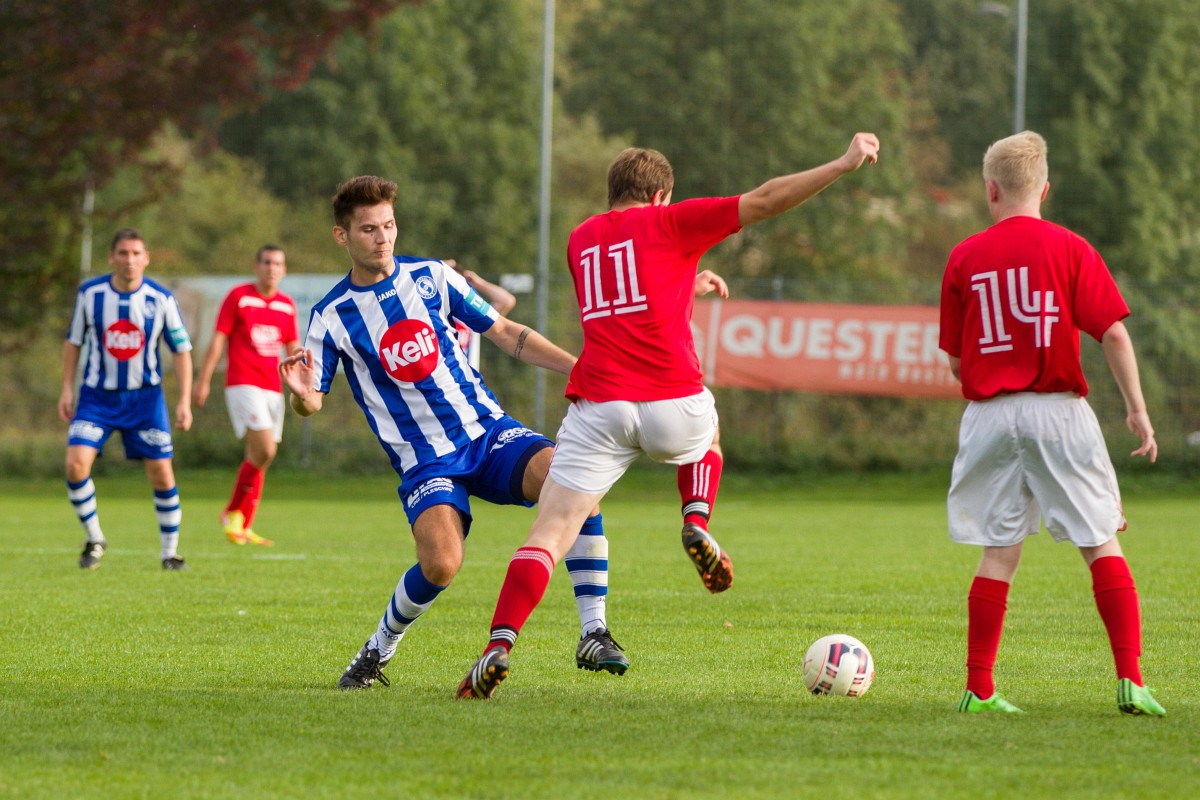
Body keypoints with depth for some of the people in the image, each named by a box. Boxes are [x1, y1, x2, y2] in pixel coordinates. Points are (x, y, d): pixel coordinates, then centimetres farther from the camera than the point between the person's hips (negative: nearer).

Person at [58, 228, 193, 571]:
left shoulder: (162, 299, -8)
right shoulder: (89, 293, -6)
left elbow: (181, 349, 1)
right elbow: (73, 340, 7)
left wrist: (185, 400, -5)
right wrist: (67, 389, 1)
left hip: (145, 397, 0)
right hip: (97, 396, 0)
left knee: (162, 475, -3)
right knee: (76, 464, -17)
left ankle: (170, 552, 14)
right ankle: (95, 540, 3)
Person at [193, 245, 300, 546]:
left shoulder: (287, 305, 12)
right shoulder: (239, 296, -3)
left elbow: (292, 348, 19)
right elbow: (218, 340, -3)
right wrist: (203, 380, -6)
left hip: (272, 389, 6)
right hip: (242, 384, -6)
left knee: (259, 458, 6)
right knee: (264, 450, -20)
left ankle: (242, 527, 13)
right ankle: (233, 512, -4)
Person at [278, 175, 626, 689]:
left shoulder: (432, 277, 6)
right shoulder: (332, 316, 0)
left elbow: (504, 333, 11)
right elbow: (311, 405, 1)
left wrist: (580, 368, 1)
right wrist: (301, 393, -24)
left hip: (488, 430, 3)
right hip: (425, 462, -3)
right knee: (441, 564, -30)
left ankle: (593, 634, -20)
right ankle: (377, 652, 2)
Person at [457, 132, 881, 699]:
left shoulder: (580, 238, 21)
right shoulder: (669, 222, 7)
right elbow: (764, 201, 1)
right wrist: (844, 164, 4)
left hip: (598, 407, 2)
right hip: (671, 404, -2)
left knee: (548, 535, -3)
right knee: (706, 432, 36)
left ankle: (500, 645, -24)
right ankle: (697, 524, 10)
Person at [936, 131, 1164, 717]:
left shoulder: (964, 258, 4)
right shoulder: (1069, 249, -2)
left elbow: (955, 359, 7)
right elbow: (1114, 332, -8)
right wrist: (1137, 409, -4)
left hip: (990, 414, 2)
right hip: (1058, 409, -2)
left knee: (1000, 552, 7)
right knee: (1102, 542, 3)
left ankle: (979, 689, 6)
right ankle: (1130, 679, -6)